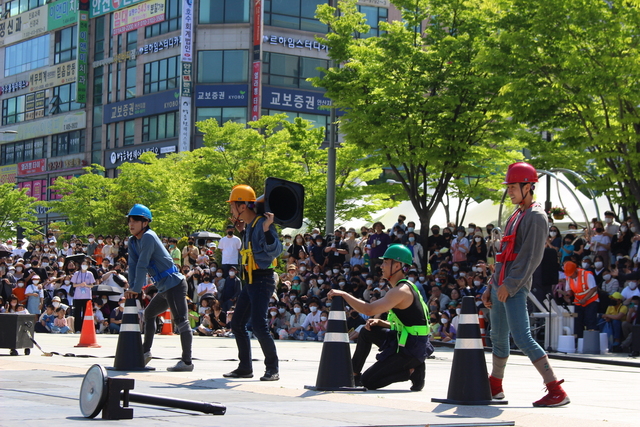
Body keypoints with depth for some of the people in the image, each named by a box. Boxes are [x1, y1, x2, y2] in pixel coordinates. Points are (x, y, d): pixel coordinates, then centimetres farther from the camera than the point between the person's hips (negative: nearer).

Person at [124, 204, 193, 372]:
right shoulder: (133, 241, 13)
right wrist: (131, 288, -4)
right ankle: (146, 352, 33)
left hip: (174, 283, -11)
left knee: (180, 321, -14)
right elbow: (133, 265, 8)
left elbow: (142, 265, -19)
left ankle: (187, 361, -19)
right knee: (149, 313, 24)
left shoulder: (148, 237, -15)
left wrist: (136, 289, -19)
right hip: (164, 288, 11)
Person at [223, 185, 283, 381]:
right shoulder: (250, 225, 13)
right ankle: (245, 367, 20)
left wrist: (267, 229, -36)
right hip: (250, 281, 10)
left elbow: (275, 251, -25)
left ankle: (272, 368, -6)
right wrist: (242, 231, 24)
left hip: (262, 280, -10)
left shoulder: (261, 223, -15)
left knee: (258, 325, -16)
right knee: (237, 324, 13)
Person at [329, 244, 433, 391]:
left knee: (368, 382, -7)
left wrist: (343, 294, -19)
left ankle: (413, 371, -3)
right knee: (367, 331, 19)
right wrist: (380, 322, 5)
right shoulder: (406, 287, 14)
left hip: (409, 348, -10)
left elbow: (369, 310, -28)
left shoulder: (401, 291, -19)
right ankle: (353, 374, 24)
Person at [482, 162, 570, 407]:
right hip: (500, 285, 9)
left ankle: (556, 391, -16)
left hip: (515, 288, -9)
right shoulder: (515, 216, 20)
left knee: (522, 338, -16)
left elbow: (531, 257, -18)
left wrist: (509, 285, -21)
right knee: (498, 337, 15)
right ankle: (494, 387, 27)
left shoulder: (536, 217, -9)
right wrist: (491, 287, 21)